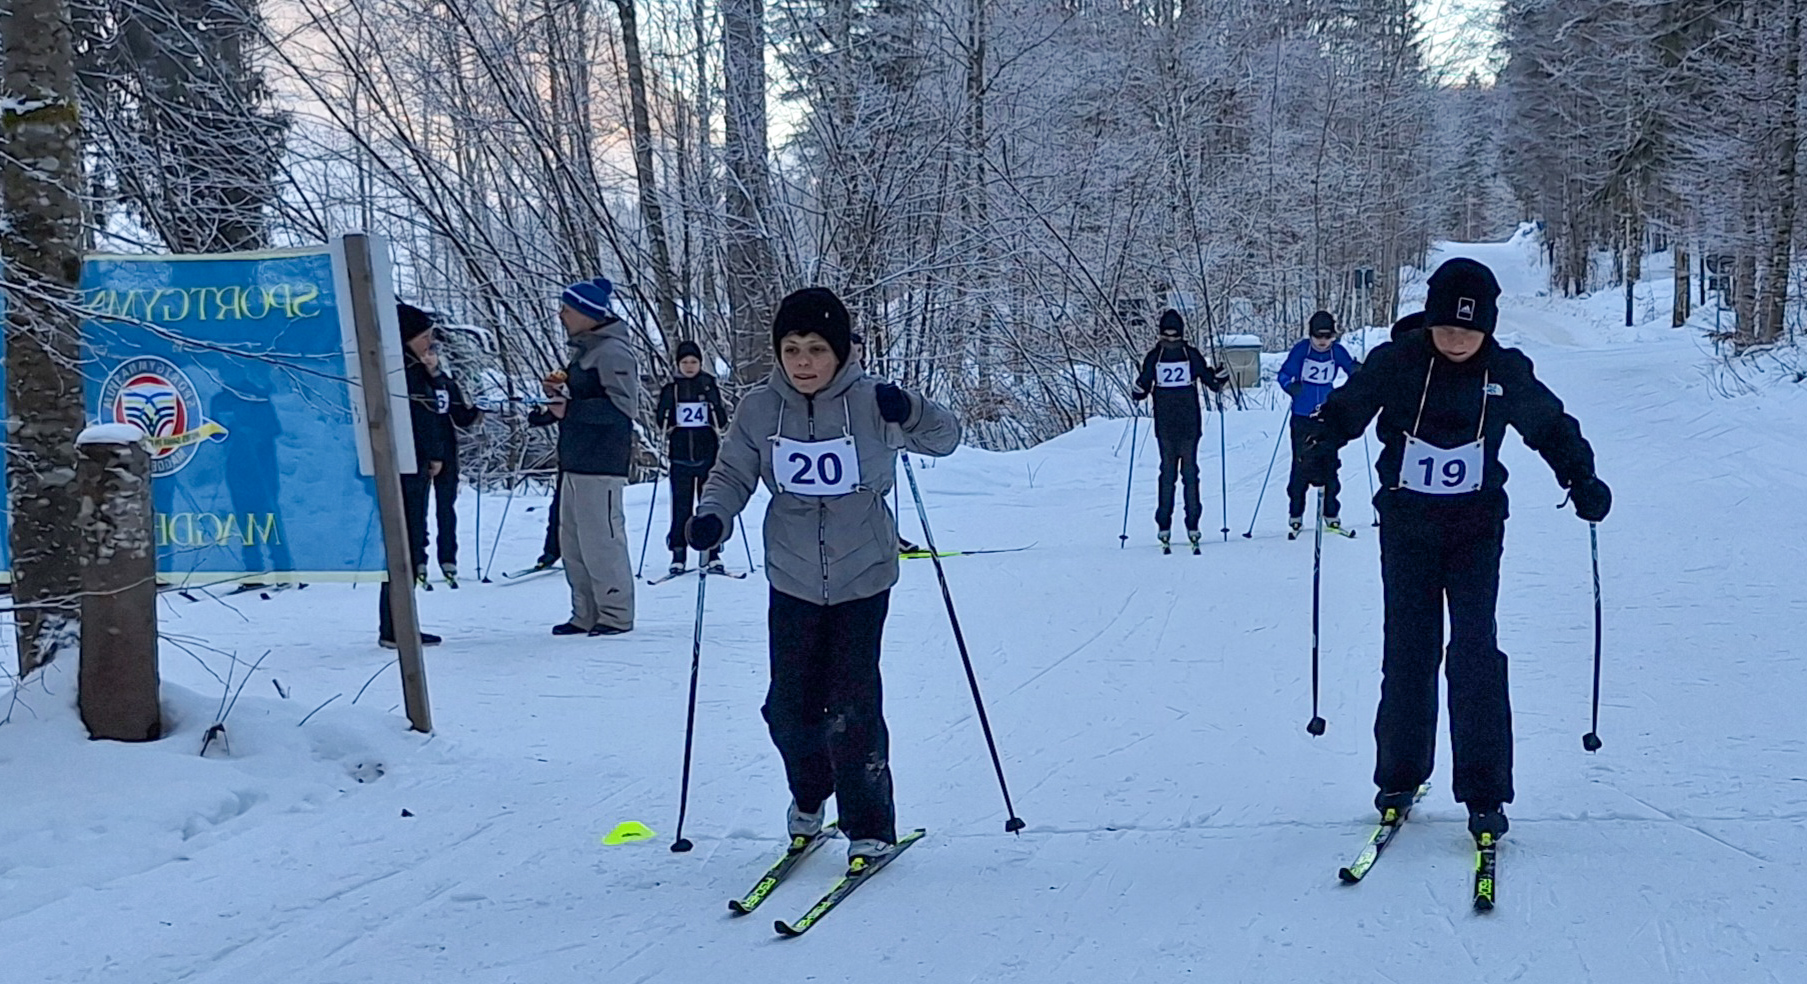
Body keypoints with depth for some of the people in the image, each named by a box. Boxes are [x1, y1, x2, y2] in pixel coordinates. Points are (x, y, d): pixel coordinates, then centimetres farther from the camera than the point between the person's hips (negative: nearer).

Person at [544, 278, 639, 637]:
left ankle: (616, 614, 0)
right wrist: (561, 394, 10)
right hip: (575, 460, 11)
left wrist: (570, 409, -21)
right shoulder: (583, 351, 19)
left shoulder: (612, 352, -12)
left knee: (601, 540, -7)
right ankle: (586, 615, 18)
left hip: (601, 463, -11)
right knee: (572, 541, 12)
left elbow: (623, 406, -19)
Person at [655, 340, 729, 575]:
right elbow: (662, 422, 8)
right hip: (680, 456, 0)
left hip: (707, 454, 0)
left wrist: (713, 404, -13)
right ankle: (678, 554, 4)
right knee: (681, 506, 0)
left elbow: (722, 422, 4)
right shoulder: (671, 389, 6)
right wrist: (667, 413, -11)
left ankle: (713, 554, 5)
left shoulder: (710, 386, 5)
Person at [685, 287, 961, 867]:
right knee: (789, 706, 7)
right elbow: (732, 476, 7)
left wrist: (909, 412, -22)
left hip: (863, 579, -3)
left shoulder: (869, 403, -9)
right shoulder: (759, 409, -3)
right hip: (793, 580, 3)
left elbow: (946, 438, -2)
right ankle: (809, 797, 36)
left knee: (853, 710, -7)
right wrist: (712, 518, -13)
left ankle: (870, 828, 9)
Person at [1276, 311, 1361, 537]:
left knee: (1329, 465, 2)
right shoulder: (1301, 349, -8)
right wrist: (1290, 386, -29)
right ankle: (1295, 516, 7)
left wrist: (1357, 371, -19)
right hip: (1302, 418, -2)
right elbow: (1283, 374, -7)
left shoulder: (1337, 351, -2)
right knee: (1300, 465, -1)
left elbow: (1352, 369, 5)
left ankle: (1331, 514, 12)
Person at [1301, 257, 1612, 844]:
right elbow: (1345, 410, 5)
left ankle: (1484, 793, -6)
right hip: (1407, 525, 0)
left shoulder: (1506, 373, -3)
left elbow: (1552, 426, 13)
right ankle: (1399, 778, 18)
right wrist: (1322, 452, -12)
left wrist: (1582, 481, 5)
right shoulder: (1395, 363, -7)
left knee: (1475, 653, -9)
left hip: (1476, 529, 0)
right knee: (1408, 651, 3)